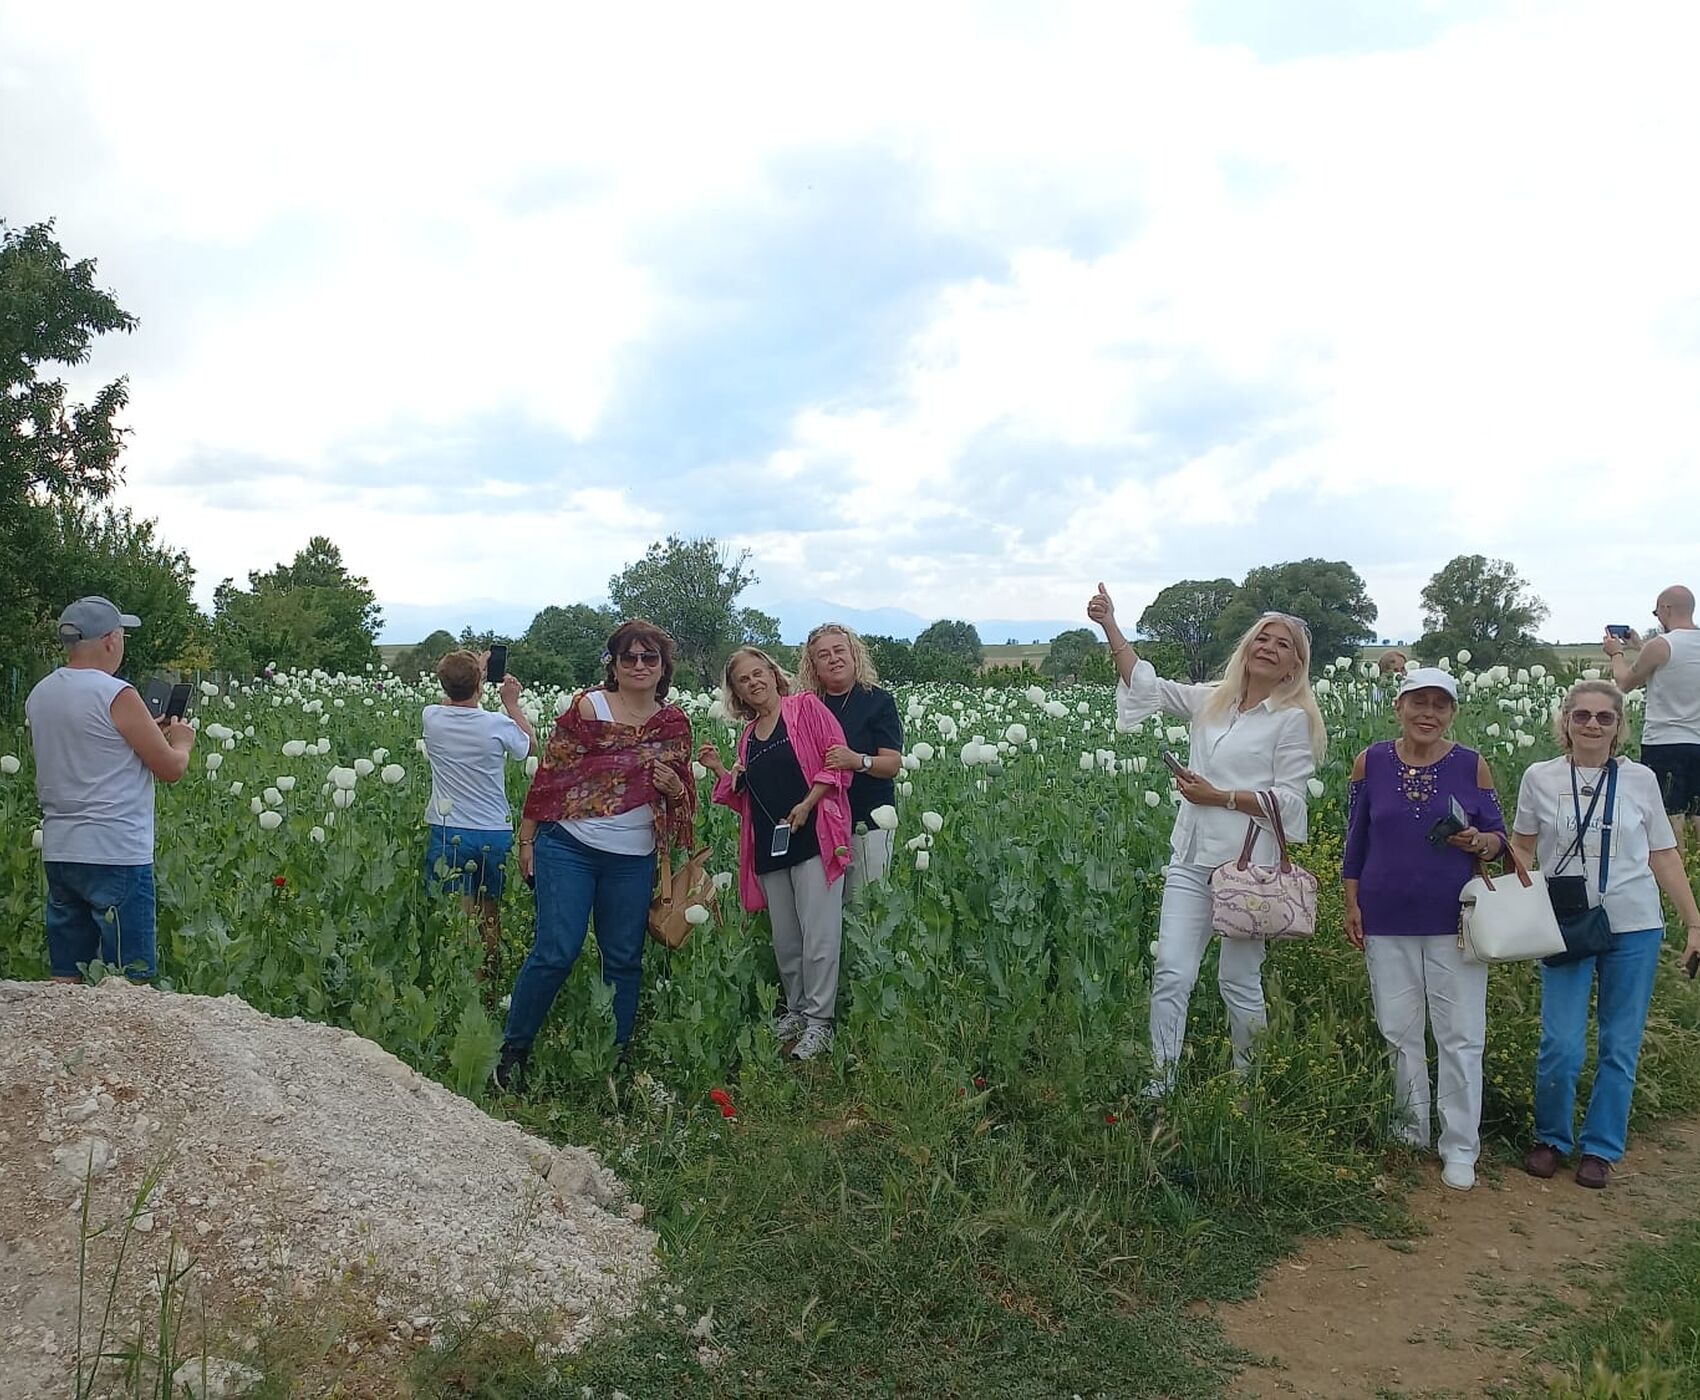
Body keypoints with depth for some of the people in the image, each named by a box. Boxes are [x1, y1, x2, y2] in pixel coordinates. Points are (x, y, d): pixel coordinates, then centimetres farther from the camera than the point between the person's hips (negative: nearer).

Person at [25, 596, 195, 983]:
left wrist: (147, 733, 24)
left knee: (65, 980, 12)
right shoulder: (116, 695, -14)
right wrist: (181, 741, 12)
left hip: (58, 853, 8)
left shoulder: (39, 695, 10)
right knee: (130, 984, -2)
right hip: (116, 855, -8)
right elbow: (171, 769, -9)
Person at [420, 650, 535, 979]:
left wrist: (472, 669, 29)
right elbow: (531, 745, 11)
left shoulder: (431, 718, -6)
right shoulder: (498, 725, -11)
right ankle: (492, 975, 21)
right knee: (491, 915, 13)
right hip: (495, 832, 1)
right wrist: (512, 704, 18)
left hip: (448, 832, 0)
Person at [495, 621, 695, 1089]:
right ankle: (512, 1050, 10)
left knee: (624, 959, 10)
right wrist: (527, 839, -3)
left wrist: (676, 787, -7)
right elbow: (549, 774, -2)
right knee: (556, 952, -8)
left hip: (633, 861, 4)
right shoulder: (587, 708, -4)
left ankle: (617, 1059, 24)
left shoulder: (675, 724, 7)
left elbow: (685, 802, 16)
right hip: (569, 847, -3)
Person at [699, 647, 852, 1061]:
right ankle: (795, 1011, 26)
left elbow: (837, 760, -7)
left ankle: (819, 1022, 1)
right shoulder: (748, 735, 18)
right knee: (784, 941, 12)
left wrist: (807, 804, -16)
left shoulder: (805, 706, 0)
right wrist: (719, 769, 6)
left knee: (819, 937, -6)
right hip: (768, 848, 6)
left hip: (813, 837, -6)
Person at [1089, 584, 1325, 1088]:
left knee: (1238, 980, 4)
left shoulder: (1293, 720, -2)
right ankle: (1161, 1083, 1)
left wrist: (1218, 796, -12)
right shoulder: (1212, 701, 14)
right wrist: (1110, 626, 16)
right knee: (1171, 974, -3)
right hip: (1191, 857, 5)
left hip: (1247, 861, -4)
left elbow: (1288, 801, -7)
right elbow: (1147, 684, 19)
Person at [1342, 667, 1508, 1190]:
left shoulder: (1472, 766, -1)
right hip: (1387, 921, 1)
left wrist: (1480, 842, -19)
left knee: (1461, 1036, 1)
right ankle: (1411, 1132, 26)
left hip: (1454, 921, -1)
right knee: (1399, 1033, 10)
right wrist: (1352, 904, 3)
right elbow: (1356, 840, 6)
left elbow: (1499, 837, 4)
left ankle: (1460, 1148, 13)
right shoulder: (1371, 763, 1)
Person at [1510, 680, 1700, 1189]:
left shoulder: (1640, 779, 1)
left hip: (1634, 928, 1)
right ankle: (1551, 1137, 16)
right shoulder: (1540, 778, 0)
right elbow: (1522, 849, 10)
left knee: (1620, 1046, 6)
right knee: (1561, 1045, -7)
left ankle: (1600, 1147, 22)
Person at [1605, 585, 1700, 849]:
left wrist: (1616, 653, 18)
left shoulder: (1660, 646, -13)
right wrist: (1639, 647, 32)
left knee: (1668, 818, -2)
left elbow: (1625, 683, 1)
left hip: (1664, 742, -6)